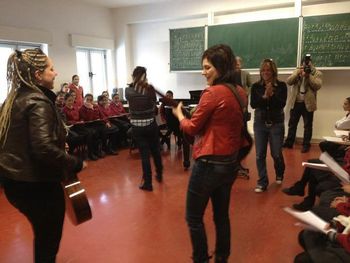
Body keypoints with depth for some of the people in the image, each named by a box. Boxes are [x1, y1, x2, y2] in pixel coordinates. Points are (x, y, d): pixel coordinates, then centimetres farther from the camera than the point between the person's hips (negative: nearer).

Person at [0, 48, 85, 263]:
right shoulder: (39, 103, -20)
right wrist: (76, 164, -19)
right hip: (37, 184, -8)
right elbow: (44, 148, -31)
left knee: (43, 234, 26)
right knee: (48, 239, 12)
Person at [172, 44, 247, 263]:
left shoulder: (213, 93, -18)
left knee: (194, 218, 9)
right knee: (222, 215, 20)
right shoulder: (240, 93, 6)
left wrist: (179, 114, 8)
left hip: (209, 164, -8)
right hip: (231, 162, 8)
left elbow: (192, 128, -9)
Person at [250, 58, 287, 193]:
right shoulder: (256, 86, 0)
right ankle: (262, 182, 14)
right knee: (260, 155, 2)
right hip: (260, 123, 1)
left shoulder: (281, 85, -4)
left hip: (276, 123, -1)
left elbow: (282, 104, -12)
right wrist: (264, 96, -23)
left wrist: (272, 95, -24)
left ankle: (279, 174, 37)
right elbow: (253, 104, -9)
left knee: (276, 154, 7)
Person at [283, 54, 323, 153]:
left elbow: (318, 86, -14)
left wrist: (309, 75, -17)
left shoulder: (317, 73, 1)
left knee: (307, 126, 6)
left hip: (308, 103, -3)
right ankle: (289, 142, 22)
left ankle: (306, 145, 16)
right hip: (296, 102, 3)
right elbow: (289, 81, -4)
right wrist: (298, 73, -15)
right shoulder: (297, 71, 9)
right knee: (292, 124, 11)